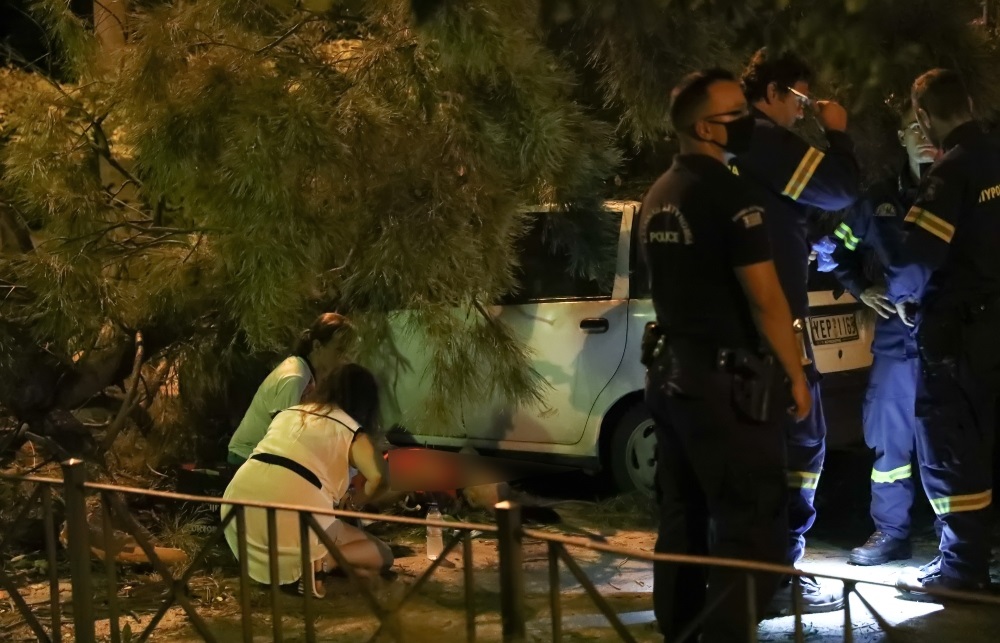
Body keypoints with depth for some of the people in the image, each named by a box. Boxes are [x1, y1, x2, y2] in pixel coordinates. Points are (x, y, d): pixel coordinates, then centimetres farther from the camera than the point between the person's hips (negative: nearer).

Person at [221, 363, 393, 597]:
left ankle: (270, 562, 9)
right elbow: (378, 477, -9)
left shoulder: (288, 413, 25)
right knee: (380, 556, 9)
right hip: (288, 515, -6)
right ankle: (320, 561, -16)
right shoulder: (350, 429, 7)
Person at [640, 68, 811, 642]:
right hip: (725, 378, -9)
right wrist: (797, 375, -9)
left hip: (671, 371, 9)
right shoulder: (727, 193, -15)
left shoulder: (660, 196, 13)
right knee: (752, 527, -6)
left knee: (684, 518, 14)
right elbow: (765, 298, -17)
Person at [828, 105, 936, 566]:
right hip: (897, 337, 4)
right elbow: (842, 248, 24)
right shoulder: (879, 200, 13)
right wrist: (861, 289, 11)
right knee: (890, 435, 6)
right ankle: (891, 532, 17)